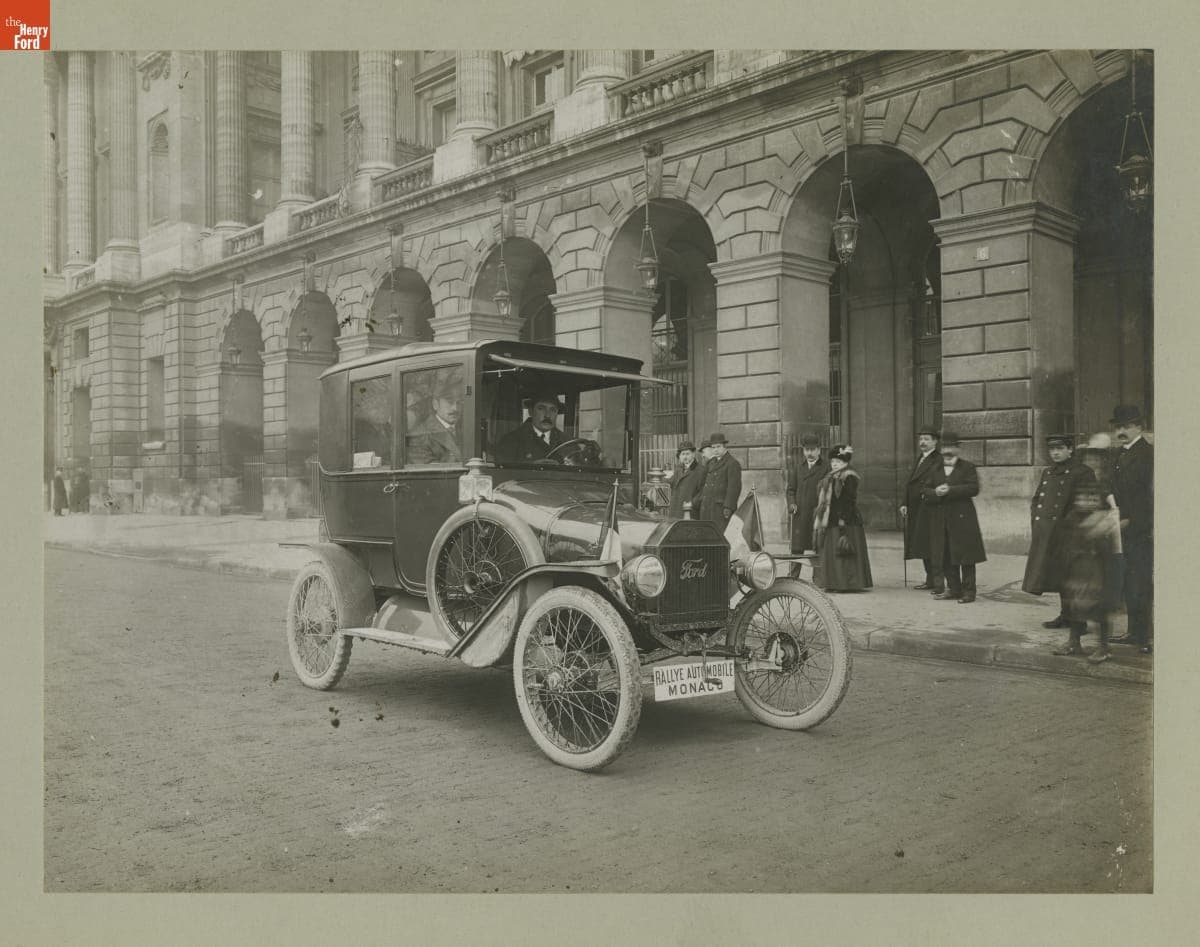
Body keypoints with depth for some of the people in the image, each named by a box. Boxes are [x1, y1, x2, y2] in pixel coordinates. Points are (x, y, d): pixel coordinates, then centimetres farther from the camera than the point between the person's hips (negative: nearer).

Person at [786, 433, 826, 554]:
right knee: (797, 549, 0)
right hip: (800, 515, 3)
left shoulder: (826, 468, 4)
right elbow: (791, 489, 18)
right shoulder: (797, 468, 16)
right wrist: (791, 503, 0)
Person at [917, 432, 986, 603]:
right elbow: (925, 491, 10)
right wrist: (936, 492, -11)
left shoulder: (967, 467, 3)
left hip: (962, 518, -4)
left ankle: (968, 591, 1)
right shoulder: (935, 469, 16)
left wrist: (950, 490, -16)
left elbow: (974, 488, -10)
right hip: (940, 520, 4)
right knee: (945, 556, 6)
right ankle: (954, 589, 15)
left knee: (965, 556, -4)